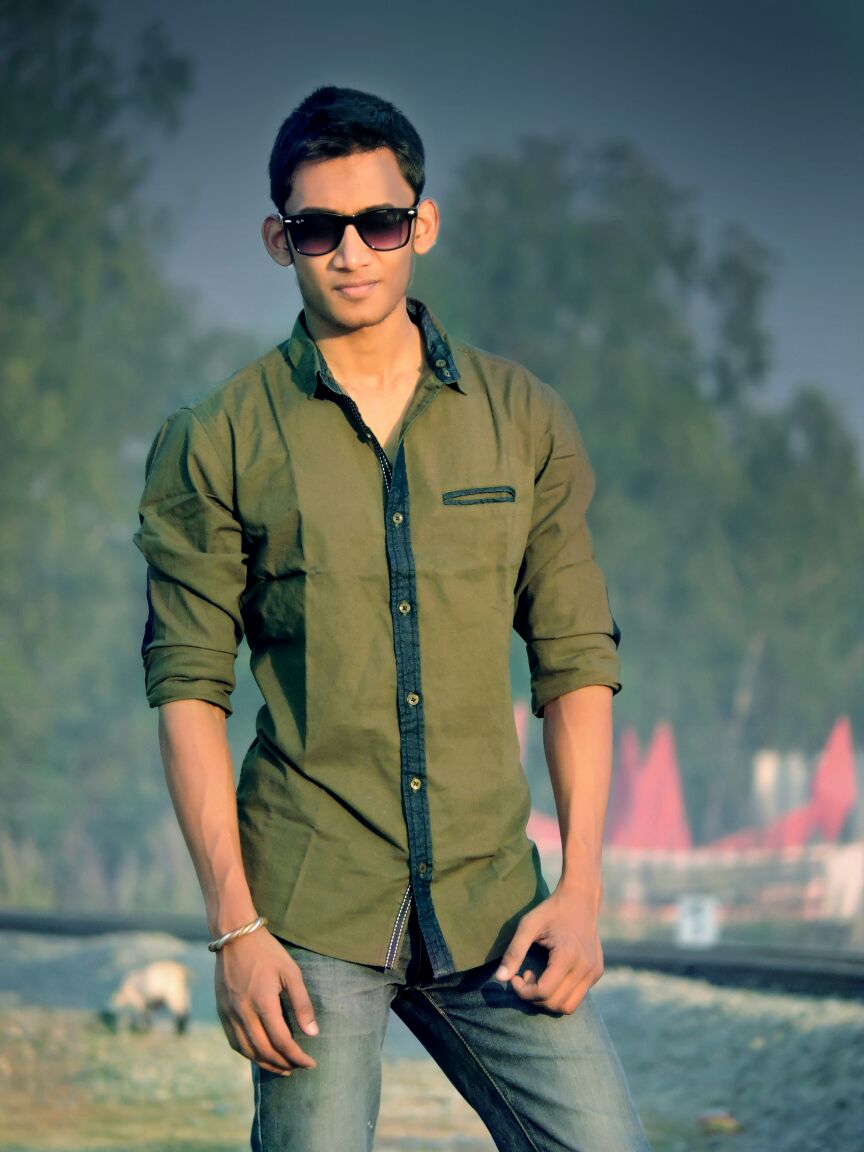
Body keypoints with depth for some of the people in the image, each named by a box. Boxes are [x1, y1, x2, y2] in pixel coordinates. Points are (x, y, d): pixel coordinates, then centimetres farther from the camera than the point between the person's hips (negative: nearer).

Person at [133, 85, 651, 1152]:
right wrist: (235, 927, -9)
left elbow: (575, 659, 10)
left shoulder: (525, 420, 9)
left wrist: (580, 887, 1)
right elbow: (188, 689, -1)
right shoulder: (214, 443, 2)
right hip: (309, 913, -2)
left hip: (488, 902, 2)